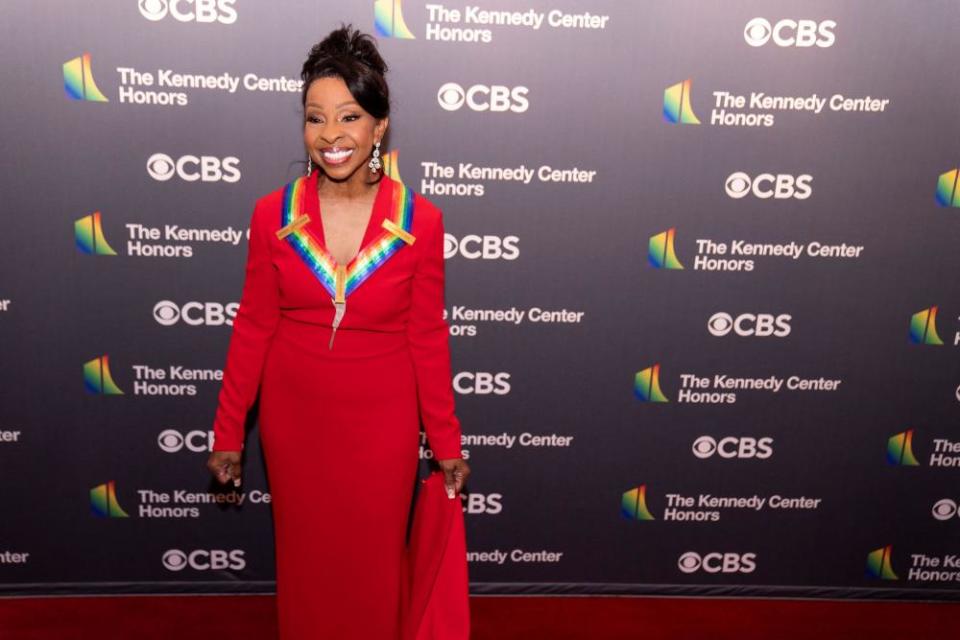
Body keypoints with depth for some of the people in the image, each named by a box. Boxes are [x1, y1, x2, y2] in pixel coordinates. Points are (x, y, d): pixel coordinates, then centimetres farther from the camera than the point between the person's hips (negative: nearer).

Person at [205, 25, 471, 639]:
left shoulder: (420, 221, -12)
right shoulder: (273, 215, -9)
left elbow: (428, 338, -5)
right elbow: (253, 327, -1)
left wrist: (446, 443, -1)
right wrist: (228, 432, 3)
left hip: (381, 422, -1)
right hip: (294, 418, 2)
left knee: (373, 561, 15)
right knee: (305, 555, 20)